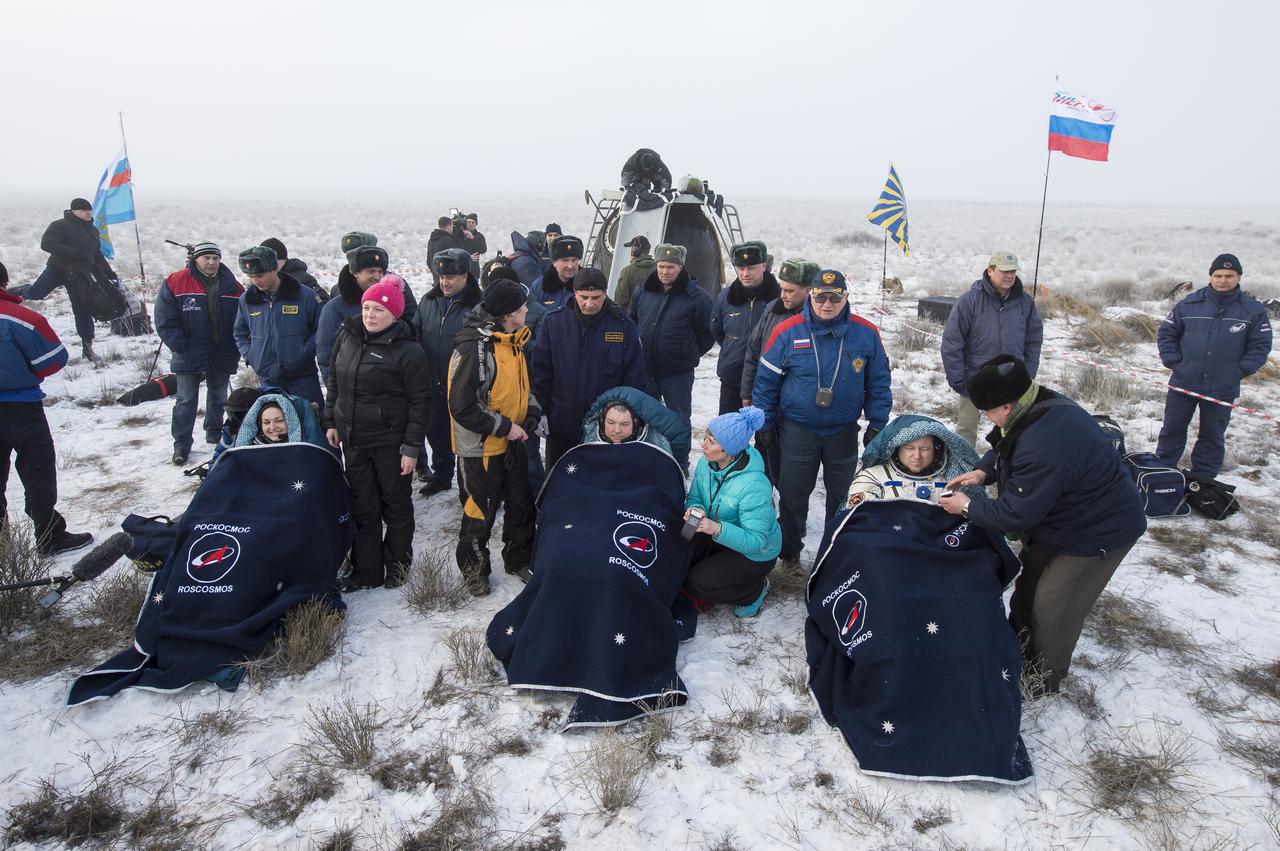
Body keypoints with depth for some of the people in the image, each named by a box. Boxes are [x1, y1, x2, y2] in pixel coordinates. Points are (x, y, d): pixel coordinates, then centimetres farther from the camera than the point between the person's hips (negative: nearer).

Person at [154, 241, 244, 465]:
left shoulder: (233, 287, 1)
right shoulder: (175, 283, -7)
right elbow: (165, 320, -7)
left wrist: (235, 350, -3)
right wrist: (180, 346, -14)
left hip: (222, 357, 3)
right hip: (188, 358, -3)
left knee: (218, 399, 17)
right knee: (186, 401, 2)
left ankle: (215, 436, 34)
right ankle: (181, 445, 9)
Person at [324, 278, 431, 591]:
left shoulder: (408, 351, -15)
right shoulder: (347, 337, 3)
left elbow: (420, 401, -13)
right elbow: (334, 382, 15)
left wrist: (412, 447, -14)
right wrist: (331, 422, 13)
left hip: (391, 443, -5)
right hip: (353, 440, 5)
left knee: (396, 505, 11)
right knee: (363, 507, 12)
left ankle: (397, 565, 28)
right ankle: (366, 571, 22)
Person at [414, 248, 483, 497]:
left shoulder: (478, 306, -16)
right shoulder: (429, 301, 3)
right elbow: (416, 335, 13)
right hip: (434, 384, 6)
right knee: (436, 431, 19)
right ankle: (440, 475, 38)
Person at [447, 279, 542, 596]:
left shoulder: (514, 341, 4)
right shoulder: (474, 348, -25)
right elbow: (463, 407, -25)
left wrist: (532, 414, -1)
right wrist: (504, 427, -20)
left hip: (513, 443, 8)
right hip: (481, 448, -8)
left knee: (523, 506, 18)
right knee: (480, 512, 9)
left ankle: (519, 559, 39)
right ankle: (474, 570, 31)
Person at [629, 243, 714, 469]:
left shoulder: (695, 296, -10)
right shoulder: (643, 291, 2)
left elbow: (707, 334, -1)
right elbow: (632, 321, 18)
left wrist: (690, 355, 1)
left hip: (677, 372, -4)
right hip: (644, 369, 4)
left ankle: (680, 465, 23)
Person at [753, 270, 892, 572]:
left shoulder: (866, 333, -6)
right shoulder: (788, 331, -11)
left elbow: (878, 382, 3)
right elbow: (766, 380, -4)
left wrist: (877, 424, 1)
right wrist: (763, 424, -2)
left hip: (844, 431, 2)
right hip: (797, 430, -1)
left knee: (843, 495, 15)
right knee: (792, 494, 8)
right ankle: (789, 550, 27)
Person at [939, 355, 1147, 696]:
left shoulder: (1044, 447, -40)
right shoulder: (1040, 404, -10)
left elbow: (1016, 513, -31)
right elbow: (1004, 446, 10)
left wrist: (969, 508, -16)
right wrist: (983, 471, -8)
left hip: (1101, 531, -10)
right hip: (1062, 518, 10)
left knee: (1053, 607, 1)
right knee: (1029, 581, 20)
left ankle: (1044, 677, 23)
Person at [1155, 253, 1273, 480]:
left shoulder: (1253, 310, -2)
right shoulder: (1190, 304, -2)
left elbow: (1260, 346, 0)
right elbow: (1165, 333, 5)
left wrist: (1239, 371, -9)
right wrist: (1174, 362, -3)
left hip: (1223, 389, 0)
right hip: (1183, 384, 0)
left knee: (1213, 436, 11)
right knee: (1172, 430, 10)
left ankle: (1203, 480, 22)